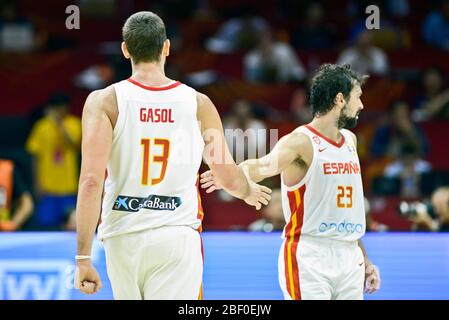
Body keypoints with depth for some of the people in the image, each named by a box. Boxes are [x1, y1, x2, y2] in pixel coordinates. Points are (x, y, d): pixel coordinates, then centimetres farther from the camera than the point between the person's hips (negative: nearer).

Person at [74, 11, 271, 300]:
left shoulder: (104, 101, -3)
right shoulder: (199, 104, 3)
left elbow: (91, 181, -13)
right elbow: (230, 179, 13)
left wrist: (83, 257, -11)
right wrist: (249, 192, 37)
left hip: (124, 238, 1)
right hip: (178, 236, -1)